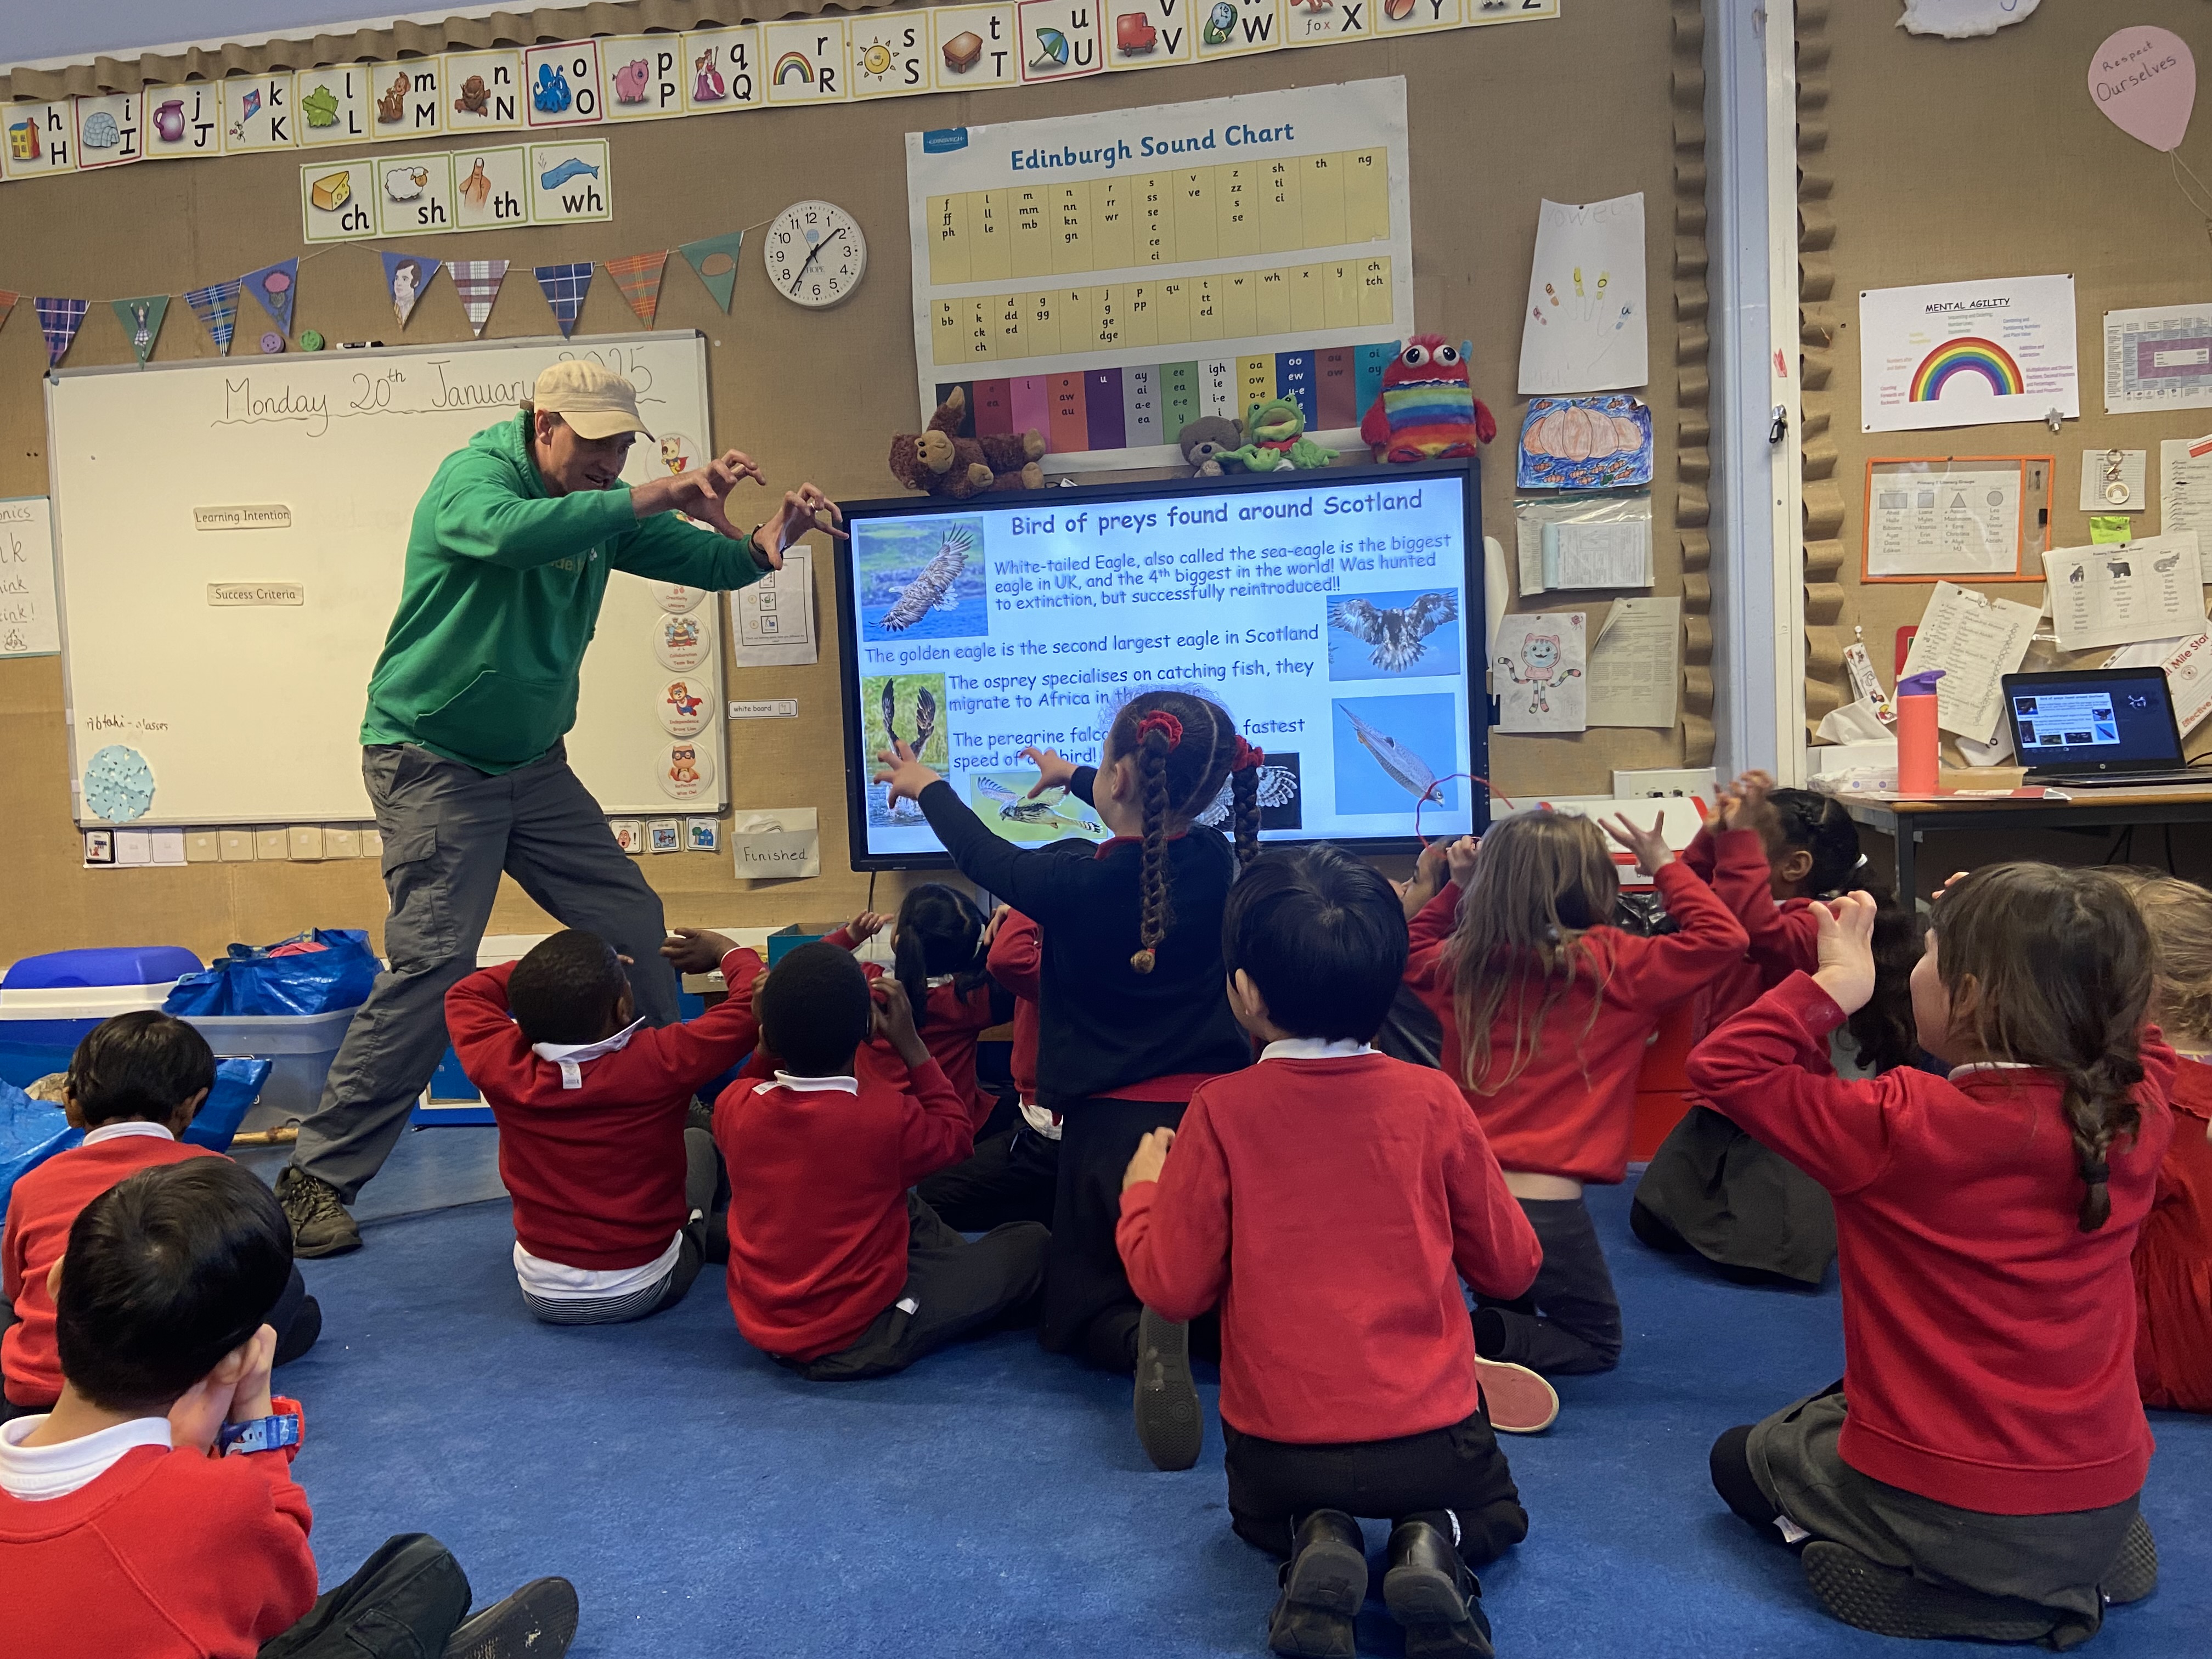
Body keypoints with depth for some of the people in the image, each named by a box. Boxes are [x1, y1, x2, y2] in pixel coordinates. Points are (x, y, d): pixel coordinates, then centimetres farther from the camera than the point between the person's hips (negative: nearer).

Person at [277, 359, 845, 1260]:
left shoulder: (599, 508, 5)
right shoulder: (471, 476, -15)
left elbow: (706, 560, 3)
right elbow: (509, 531, -39)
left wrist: (768, 542, -20)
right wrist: (654, 497, -39)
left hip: (533, 764, 7)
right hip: (433, 764, -7)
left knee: (635, 929, 4)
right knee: (432, 964, -13)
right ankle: (316, 1178, 0)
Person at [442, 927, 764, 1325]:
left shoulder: (503, 1068, -18)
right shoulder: (661, 1063, -27)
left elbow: (465, 994, 3)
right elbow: (754, 1002, -17)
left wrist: (541, 975, 10)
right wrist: (724, 949, 1)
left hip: (541, 1296, 2)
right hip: (642, 1291, -2)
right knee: (698, 1140, 22)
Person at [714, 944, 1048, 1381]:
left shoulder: (732, 1106, -12)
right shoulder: (889, 1115, -24)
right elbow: (957, 1136, 0)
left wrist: (778, 1034, 3)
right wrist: (910, 1043, -2)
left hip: (760, 1326, 5)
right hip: (860, 1338, -5)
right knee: (1031, 1243, 6)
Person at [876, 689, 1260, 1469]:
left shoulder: (1075, 886, -16)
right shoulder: (1221, 863, -3)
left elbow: (985, 855, 6)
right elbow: (1158, 824, 21)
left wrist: (926, 786, 26)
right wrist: (1071, 778, 39)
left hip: (1113, 1126, -4)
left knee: (1081, 1312, 14)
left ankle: (1149, 1339, -23)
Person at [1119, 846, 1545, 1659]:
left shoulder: (1221, 1112, -15)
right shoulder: (1432, 1100, -9)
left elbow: (1174, 1287, -9)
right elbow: (1510, 1268, 1)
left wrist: (1143, 1191, 8)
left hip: (1279, 1444, 0)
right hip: (1432, 1436, 1)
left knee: (1261, 1514, 34)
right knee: (1492, 1510, 33)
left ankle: (1317, 1545, 1)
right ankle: (1432, 1548, 0)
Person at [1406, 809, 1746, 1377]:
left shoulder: (1462, 964, 4)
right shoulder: (1613, 966, -9)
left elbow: (1413, 949, 27)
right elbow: (1721, 935, -4)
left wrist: (1456, 887, 23)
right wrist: (1663, 866, 5)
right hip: (1546, 1208, -5)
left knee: (1510, 1309, 34)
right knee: (1595, 1342, 17)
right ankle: (1483, 1340, -9)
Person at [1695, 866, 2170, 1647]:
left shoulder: (1899, 1127, -26)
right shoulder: (2139, 1114, -11)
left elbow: (1723, 1066, -19)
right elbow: (2132, 1037, 13)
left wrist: (1835, 984, -16)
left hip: (1944, 1515, -6)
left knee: (1740, 1457, 22)